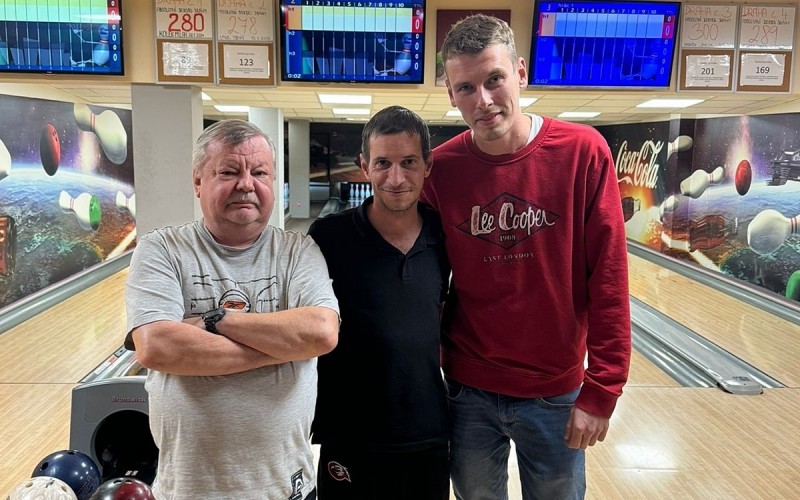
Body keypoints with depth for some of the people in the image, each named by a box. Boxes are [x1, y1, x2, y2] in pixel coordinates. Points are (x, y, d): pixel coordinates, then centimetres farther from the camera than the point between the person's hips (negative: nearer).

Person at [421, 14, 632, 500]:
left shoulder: (583, 152, -11)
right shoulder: (441, 169, -7)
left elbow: (608, 279, -10)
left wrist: (601, 390, -10)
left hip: (556, 393, -1)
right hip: (468, 391, 1)